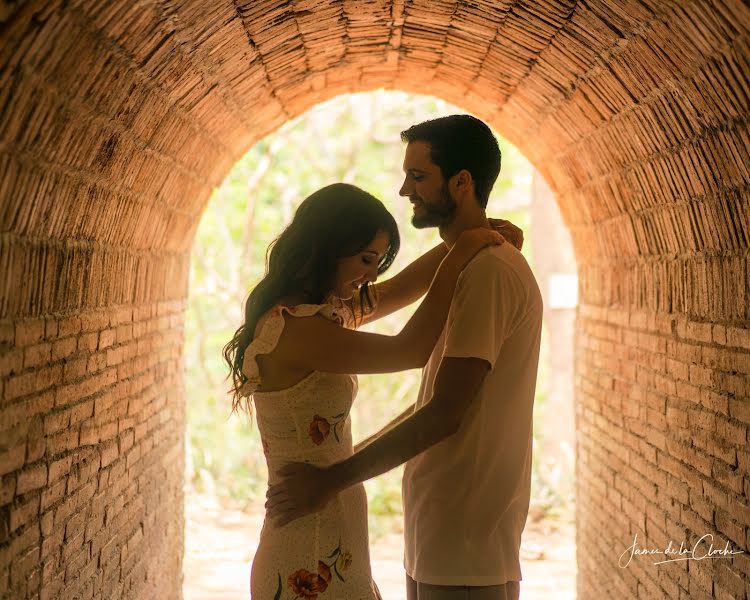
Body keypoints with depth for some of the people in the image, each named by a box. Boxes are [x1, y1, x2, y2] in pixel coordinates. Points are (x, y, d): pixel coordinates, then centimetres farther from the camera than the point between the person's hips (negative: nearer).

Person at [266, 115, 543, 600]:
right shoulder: (472, 265, 16)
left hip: (466, 548, -9)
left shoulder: (489, 270, -17)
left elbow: (445, 413, -22)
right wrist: (348, 461, 15)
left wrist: (334, 479, -18)